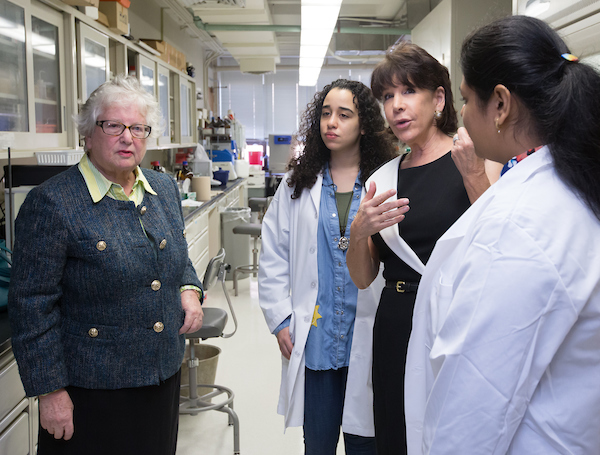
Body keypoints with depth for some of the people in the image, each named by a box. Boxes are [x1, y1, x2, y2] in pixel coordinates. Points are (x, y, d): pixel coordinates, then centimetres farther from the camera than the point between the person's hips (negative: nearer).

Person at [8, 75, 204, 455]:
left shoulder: (165, 188, 5)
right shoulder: (52, 203, -14)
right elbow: (33, 306, -13)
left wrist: (189, 289, -2)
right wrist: (50, 390, -13)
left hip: (164, 376, 6)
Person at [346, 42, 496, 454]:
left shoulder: (474, 161, -5)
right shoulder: (384, 177, 8)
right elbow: (363, 279, 7)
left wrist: (474, 175, -21)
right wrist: (360, 233, -12)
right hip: (395, 330, 5)